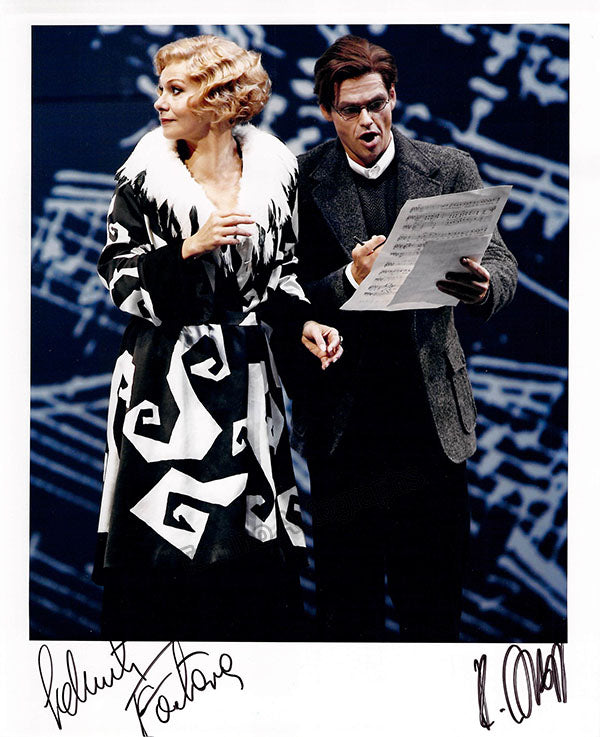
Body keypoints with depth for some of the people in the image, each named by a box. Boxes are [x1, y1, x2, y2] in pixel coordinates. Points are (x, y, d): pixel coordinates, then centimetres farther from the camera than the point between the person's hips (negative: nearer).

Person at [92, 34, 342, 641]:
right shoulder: (145, 175, -4)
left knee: (252, 544, 3)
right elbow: (118, 277, -5)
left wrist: (303, 323, -3)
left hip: (243, 379, 2)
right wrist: (189, 248, -19)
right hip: (166, 380, -2)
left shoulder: (271, 171, 4)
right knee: (163, 537, -3)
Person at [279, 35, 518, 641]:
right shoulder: (302, 182, 0)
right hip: (343, 422, -1)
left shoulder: (449, 170, 5)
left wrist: (483, 285, -26)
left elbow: (500, 262, -2)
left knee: (434, 591, 6)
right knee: (346, 597, 7)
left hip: (430, 418, 1)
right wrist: (350, 279, -24)